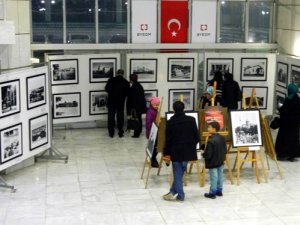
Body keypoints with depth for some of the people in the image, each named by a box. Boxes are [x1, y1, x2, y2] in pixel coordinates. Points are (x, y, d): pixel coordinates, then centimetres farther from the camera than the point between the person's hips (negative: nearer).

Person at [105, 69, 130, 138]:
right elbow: (127, 93, -1)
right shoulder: (126, 82, -5)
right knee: (120, 116, 9)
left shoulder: (111, 80, -7)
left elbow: (106, 89, 0)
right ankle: (120, 133, 10)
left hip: (111, 101, 0)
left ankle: (111, 133, 8)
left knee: (111, 116, 8)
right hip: (120, 101, 0)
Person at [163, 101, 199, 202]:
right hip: (188, 151, 3)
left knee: (178, 174, 6)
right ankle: (173, 192, 20)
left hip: (176, 152, -3)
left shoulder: (170, 122, -9)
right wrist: (193, 145, 18)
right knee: (180, 172, 13)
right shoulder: (191, 120, -4)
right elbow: (196, 136, 1)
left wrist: (166, 153, 4)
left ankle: (180, 195, 8)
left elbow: (168, 139, -6)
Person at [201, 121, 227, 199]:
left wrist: (203, 153, -5)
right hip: (220, 162, 8)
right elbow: (225, 150, 8)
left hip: (213, 163, -8)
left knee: (213, 178, 2)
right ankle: (219, 191, 27)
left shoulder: (211, 141, -26)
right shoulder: (222, 138, -1)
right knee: (220, 176, 16)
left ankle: (212, 193, 12)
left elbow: (208, 155, -24)